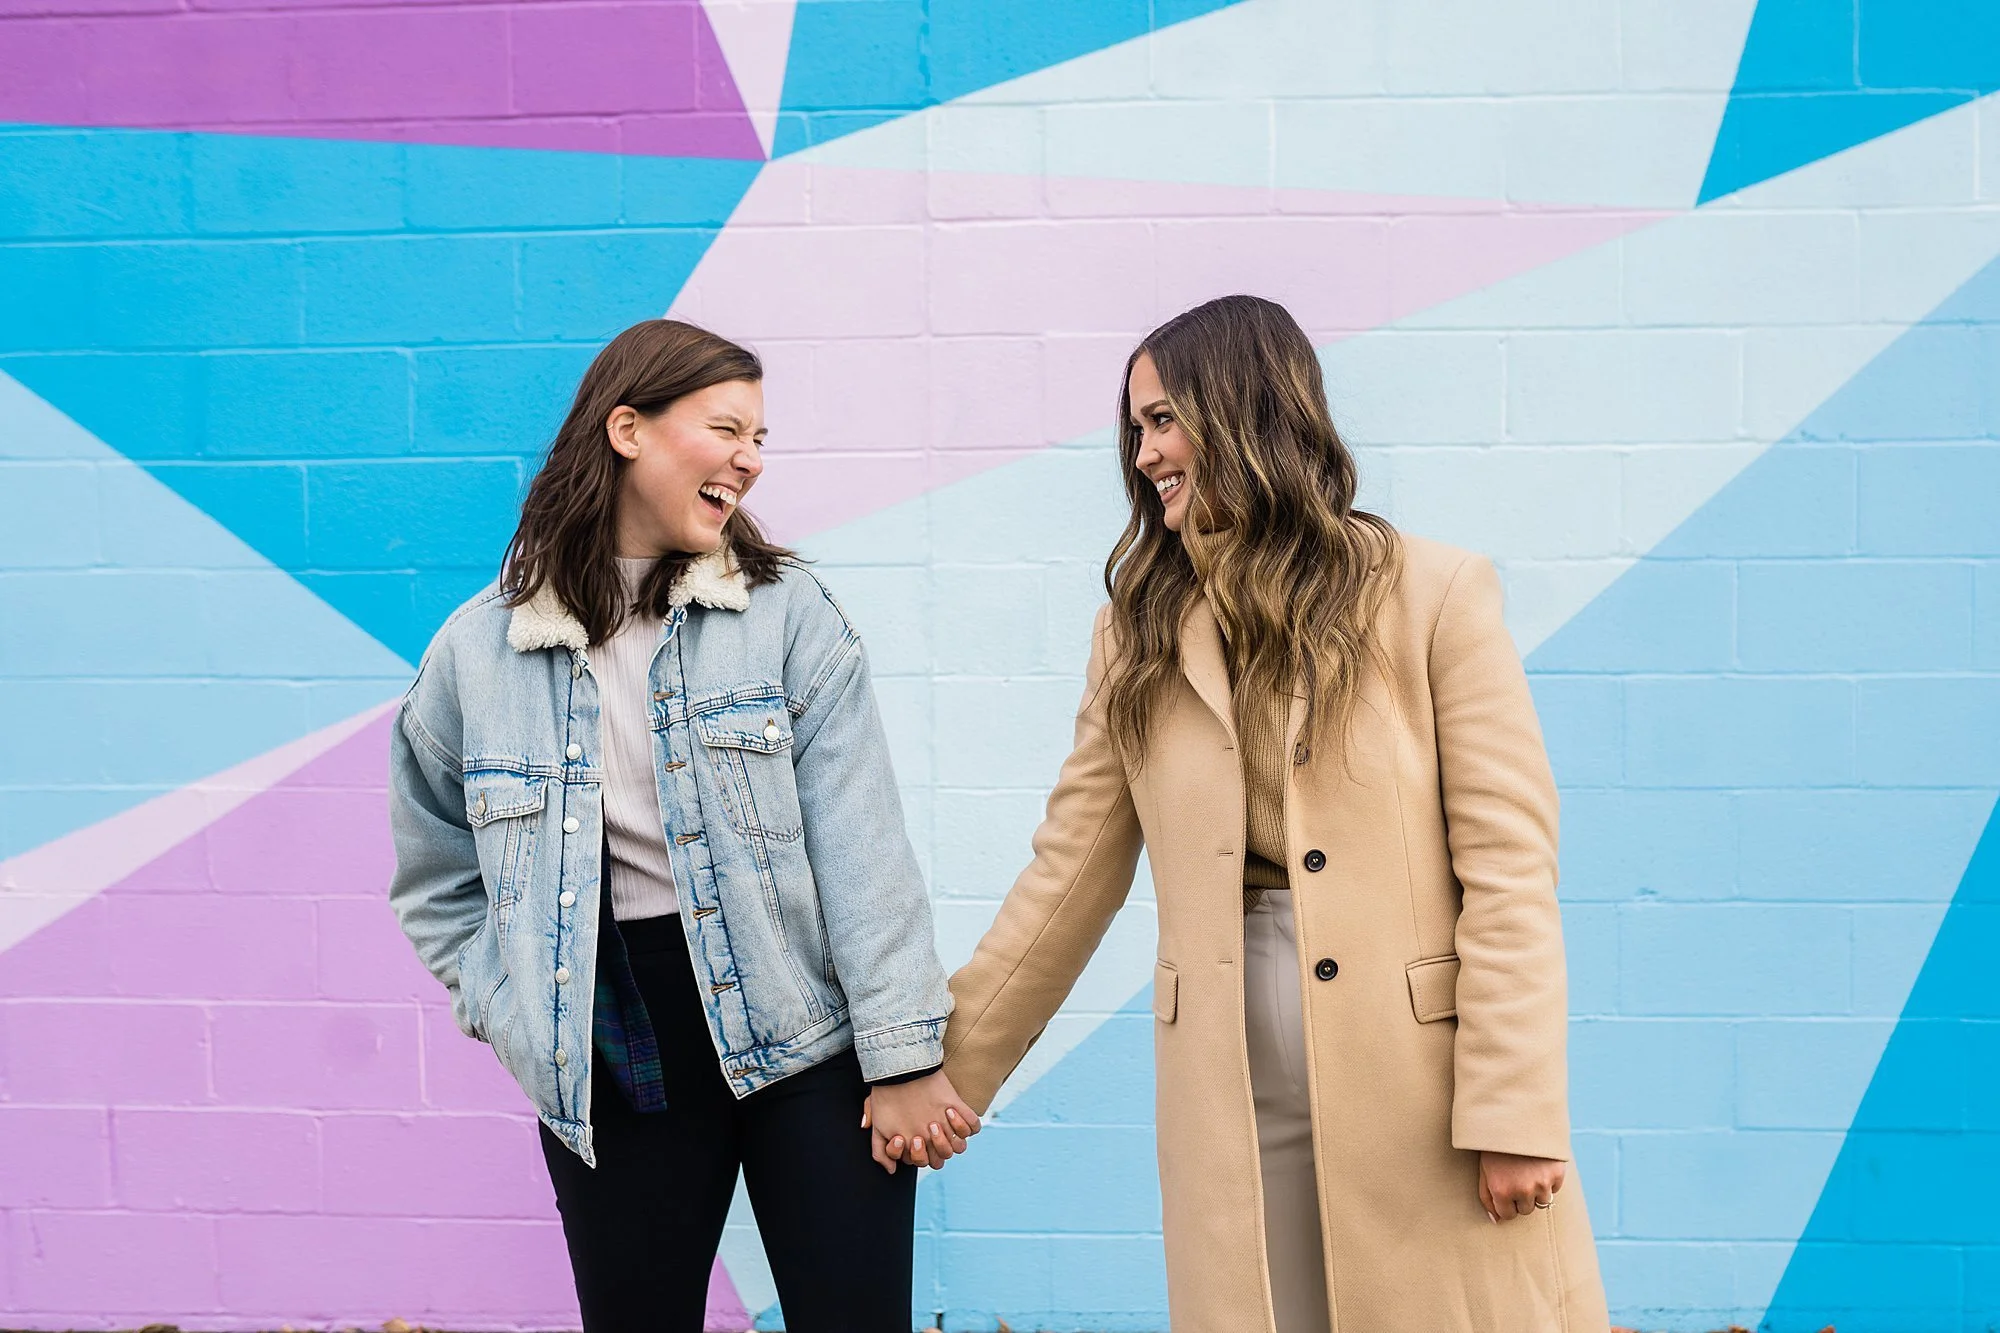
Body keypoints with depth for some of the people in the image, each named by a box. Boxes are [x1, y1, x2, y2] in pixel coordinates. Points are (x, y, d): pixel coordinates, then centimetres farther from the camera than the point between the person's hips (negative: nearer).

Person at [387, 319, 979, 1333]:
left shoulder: (790, 614, -3)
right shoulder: (477, 651, 1)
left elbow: (860, 848, -8)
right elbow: (437, 877, 14)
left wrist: (905, 1055, -12)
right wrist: (512, 1013, 3)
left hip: (807, 1048, -1)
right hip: (608, 1076, 1)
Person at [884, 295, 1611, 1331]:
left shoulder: (1435, 594, -2)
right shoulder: (1139, 632, 9)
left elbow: (1507, 861, -6)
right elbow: (1069, 873, 9)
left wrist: (1515, 1114, -11)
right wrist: (949, 1071, 7)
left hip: (1422, 1067, -2)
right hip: (1234, 1085, 3)